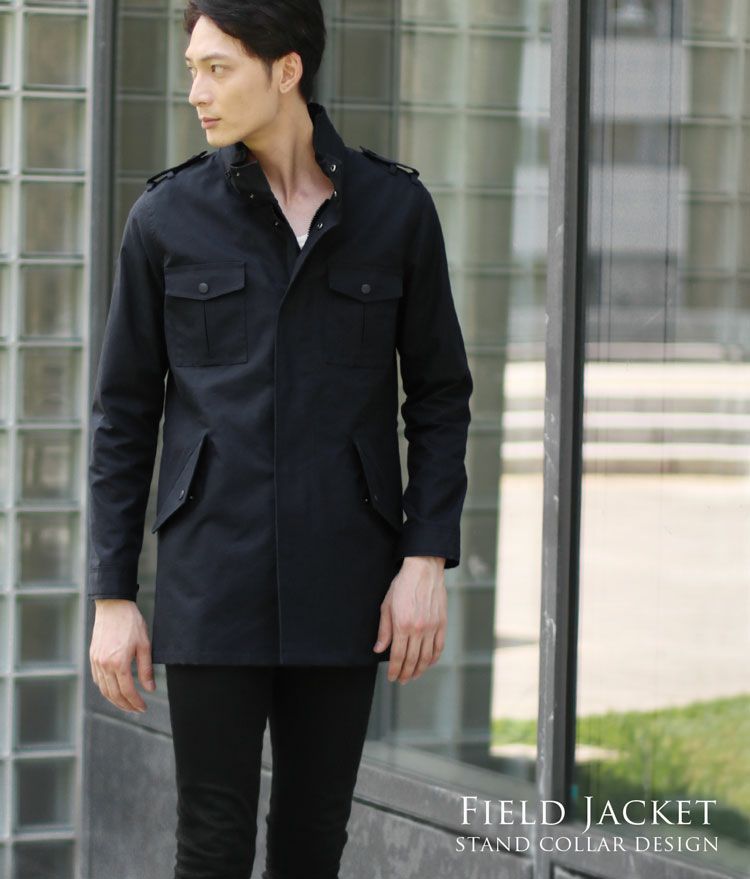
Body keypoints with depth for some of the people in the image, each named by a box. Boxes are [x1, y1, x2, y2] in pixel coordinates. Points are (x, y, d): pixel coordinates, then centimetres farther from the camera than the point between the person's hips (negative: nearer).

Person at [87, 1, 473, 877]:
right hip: (212, 575, -1)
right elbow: (124, 412, 2)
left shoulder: (397, 207, 0)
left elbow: (438, 394, 5)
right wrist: (111, 598, -2)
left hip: (342, 575, 1)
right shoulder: (167, 216, -1)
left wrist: (429, 561, -5)